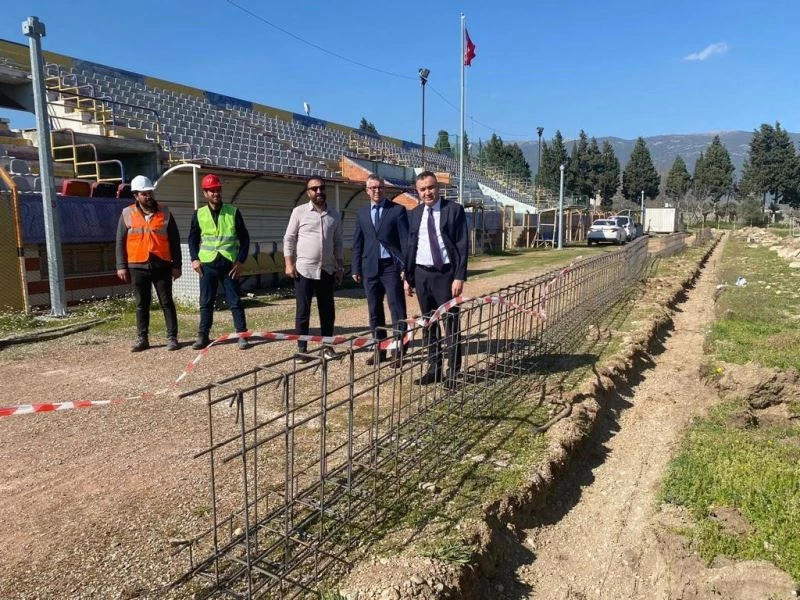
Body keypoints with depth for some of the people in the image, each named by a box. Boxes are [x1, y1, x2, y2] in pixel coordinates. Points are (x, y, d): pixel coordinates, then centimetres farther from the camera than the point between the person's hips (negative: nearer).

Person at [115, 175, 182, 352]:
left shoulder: (164, 212, 3)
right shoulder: (127, 214, 4)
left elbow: (174, 240, 4)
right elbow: (120, 242, 6)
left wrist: (176, 265, -1)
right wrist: (121, 266, -1)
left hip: (161, 266, -1)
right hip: (137, 267, 1)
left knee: (167, 302, 2)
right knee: (141, 304, 9)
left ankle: (172, 337, 9)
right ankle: (142, 338, 17)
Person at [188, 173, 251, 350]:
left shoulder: (233, 212, 2)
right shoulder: (199, 214, 6)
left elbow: (244, 238, 3)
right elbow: (193, 238, 13)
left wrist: (240, 260, -4)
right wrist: (194, 259, 1)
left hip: (229, 264, -1)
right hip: (207, 264, 2)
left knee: (235, 301, 2)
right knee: (206, 302, 7)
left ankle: (242, 335, 8)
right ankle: (203, 335, 16)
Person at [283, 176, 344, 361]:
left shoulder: (334, 215, 8)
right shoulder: (299, 211, -2)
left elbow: (337, 242, 13)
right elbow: (289, 239, -1)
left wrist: (340, 266, 9)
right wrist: (289, 264, -9)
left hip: (327, 270, 3)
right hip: (304, 270, -3)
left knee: (327, 311, 9)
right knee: (302, 311, 2)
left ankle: (327, 346, 21)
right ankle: (302, 349, 12)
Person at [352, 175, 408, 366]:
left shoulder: (397, 210, -1)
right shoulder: (362, 213, 11)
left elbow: (405, 240, -4)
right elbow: (358, 242, 13)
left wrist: (406, 267, -10)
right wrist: (356, 268, 7)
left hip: (391, 265, -4)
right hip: (370, 267, 4)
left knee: (397, 309, -3)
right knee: (374, 310, 8)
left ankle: (399, 351, 2)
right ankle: (379, 350, 17)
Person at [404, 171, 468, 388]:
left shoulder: (454, 209, -4)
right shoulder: (415, 213, 10)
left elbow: (462, 245, -8)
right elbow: (410, 246, 13)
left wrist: (459, 276, -15)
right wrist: (408, 277, 9)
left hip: (446, 273, -5)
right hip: (421, 274, 5)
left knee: (451, 323, 2)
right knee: (428, 323, 11)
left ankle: (453, 372, 11)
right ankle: (434, 368, 22)